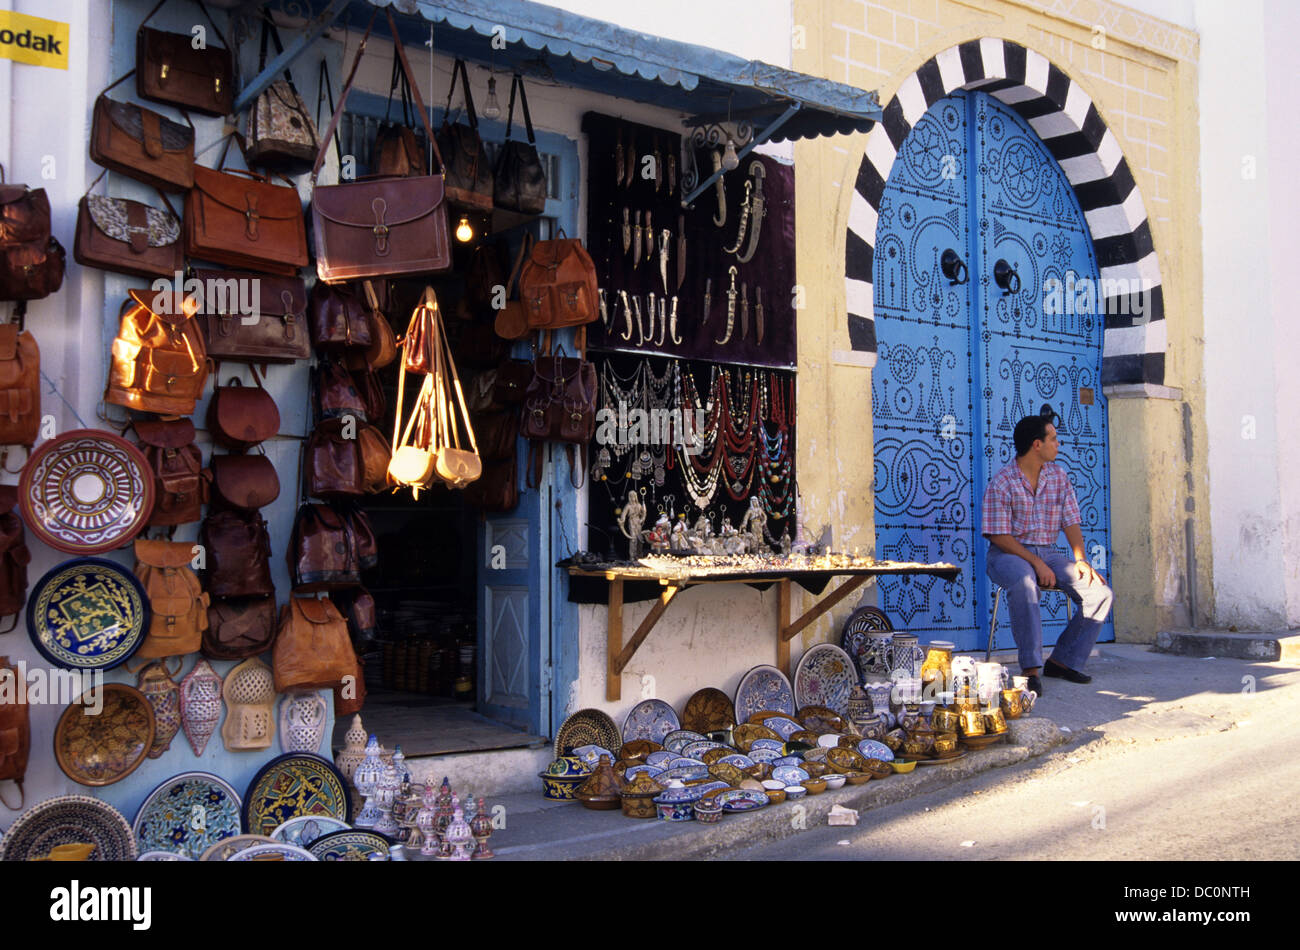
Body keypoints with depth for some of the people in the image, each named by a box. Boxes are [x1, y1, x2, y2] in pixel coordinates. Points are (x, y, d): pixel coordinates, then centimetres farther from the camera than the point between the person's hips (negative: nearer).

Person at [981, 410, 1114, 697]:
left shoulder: (1059, 476, 9)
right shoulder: (1002, 482, -10)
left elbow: (1071, 522, 7)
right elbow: (1000, 536, -13)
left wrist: (1081, 560, -9)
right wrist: (1036, 563, -21)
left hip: (1048, 552, 6)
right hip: (1009, 554, -6)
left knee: (1101, 594, -13)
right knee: (1024, 584, -41)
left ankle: (1062, 661, -2)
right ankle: (1031, 669, -36)